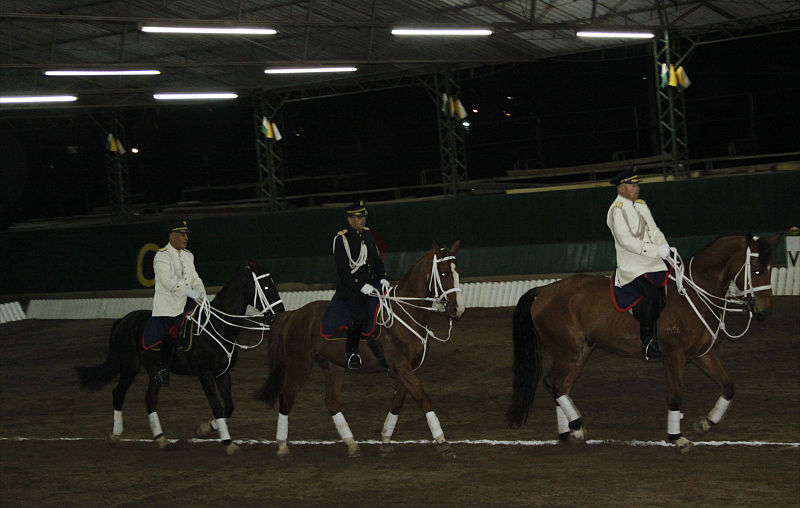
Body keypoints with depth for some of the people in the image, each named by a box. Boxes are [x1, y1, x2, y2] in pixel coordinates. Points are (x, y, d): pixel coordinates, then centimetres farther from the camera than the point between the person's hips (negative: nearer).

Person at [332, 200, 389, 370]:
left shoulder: (367, 234, 13)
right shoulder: (341, 238, -8)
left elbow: (377, 259, 20)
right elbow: (342, 270, -13)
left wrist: (383, 278, 3)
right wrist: (362, 286, -20)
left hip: (371, 283, 7)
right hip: (351, 286, -7)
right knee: (359, 316, -25)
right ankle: (351, 354, -5)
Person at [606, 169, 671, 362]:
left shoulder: (641, 205, 18)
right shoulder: (617, 210, -8)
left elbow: (654, 230, 18)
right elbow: (626, 240, -18)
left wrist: (664, 247, -3)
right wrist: (656, 251, -22)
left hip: (652, 263, 8)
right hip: (632, 267, -8)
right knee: (651, 293, -26)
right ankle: (648, 344, -20)